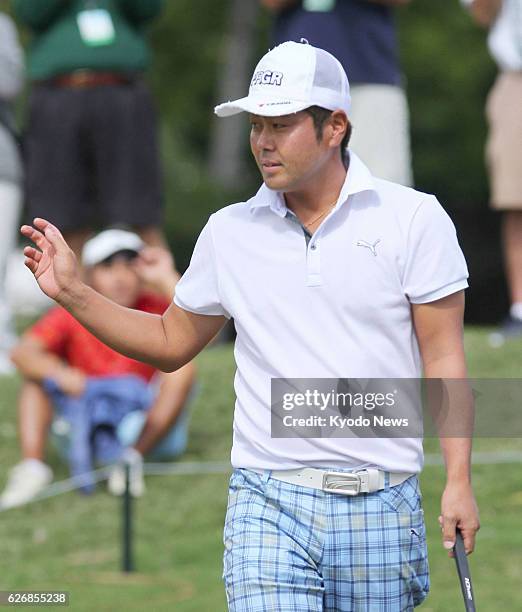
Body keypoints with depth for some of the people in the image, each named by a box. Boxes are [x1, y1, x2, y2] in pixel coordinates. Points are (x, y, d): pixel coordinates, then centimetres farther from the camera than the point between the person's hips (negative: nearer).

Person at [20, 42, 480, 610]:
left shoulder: (413, 218, 1)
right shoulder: (228, 232, 9)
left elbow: (443, 356, 0)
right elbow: (171, 342, 22)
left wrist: (458, 480, -7)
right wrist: (72, 293, 10)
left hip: (380, 506, -1)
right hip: (267, 504, 1)